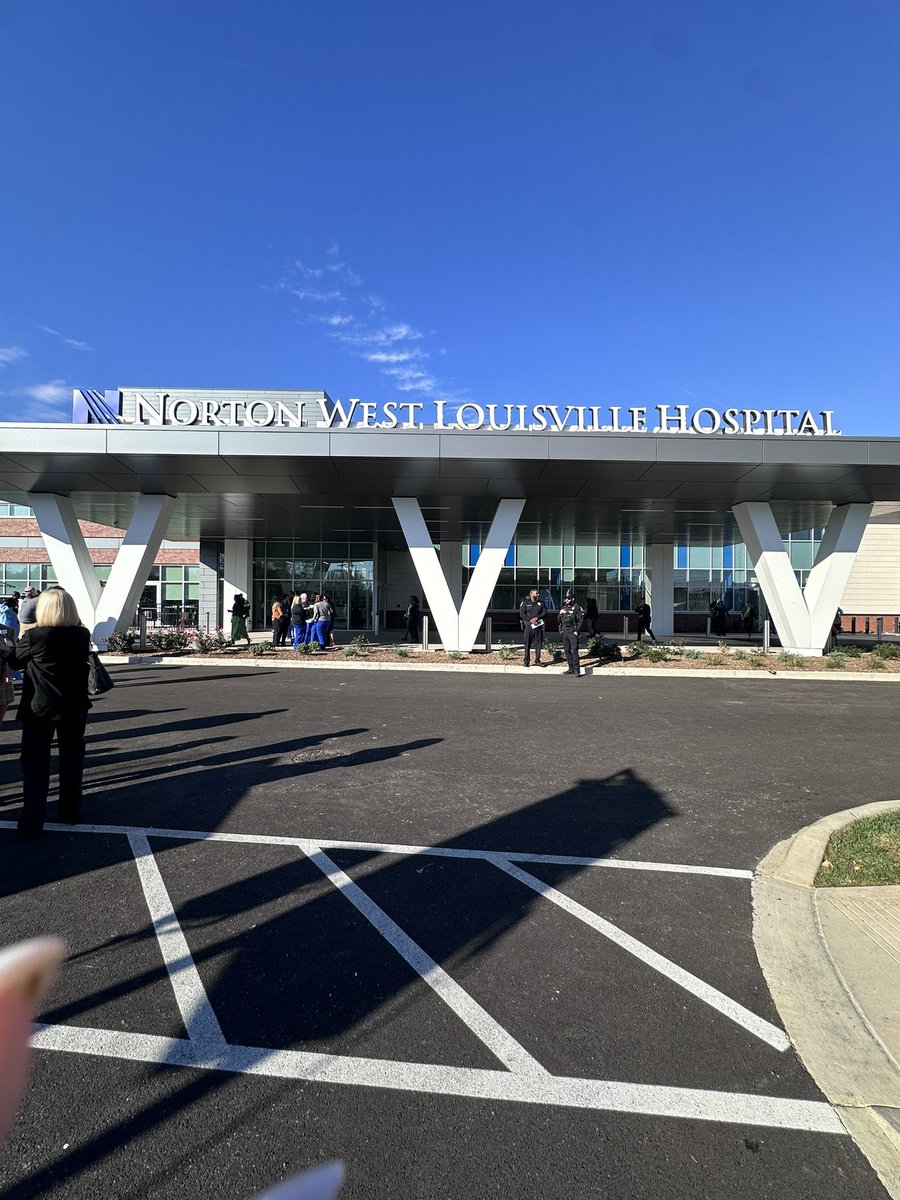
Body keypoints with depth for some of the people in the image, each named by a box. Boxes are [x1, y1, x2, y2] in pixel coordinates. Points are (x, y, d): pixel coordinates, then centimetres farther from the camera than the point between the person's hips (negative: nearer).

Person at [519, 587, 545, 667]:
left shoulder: (540, 603, 11)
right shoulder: (525, 602, 1)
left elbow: (544, 612, 4)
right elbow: (522, 613, -5)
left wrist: (537, 618, -11)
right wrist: (530, 620, -13)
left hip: (538, 625, 3)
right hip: (528, 625, -3)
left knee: (538, 644, 4)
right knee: (527, 644, -1)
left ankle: (537, 661, 11)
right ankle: (526, 661, 5)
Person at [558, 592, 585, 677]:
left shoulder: (577, 607, -4)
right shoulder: (563, 608, 15)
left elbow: (581, 619, -8)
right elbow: (558, 620, 17)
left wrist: (577, 630, -13)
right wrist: (560, 614, -4)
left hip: (573, 632, -7)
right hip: (564, 632, 7)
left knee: (574, 651, -11)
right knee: (567, 651, 9)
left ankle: (577, 670, -10)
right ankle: (571, 668, 17)